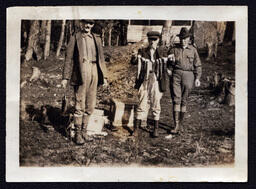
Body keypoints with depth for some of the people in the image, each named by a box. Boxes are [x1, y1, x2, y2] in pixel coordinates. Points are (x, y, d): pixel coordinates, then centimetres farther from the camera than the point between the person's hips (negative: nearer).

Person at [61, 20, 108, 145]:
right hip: (80, 74, -4)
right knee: (80, 106, -3)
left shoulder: (96, 39, 17)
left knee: (90, 106, 7)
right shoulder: (75, 38, 5)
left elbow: (101, 58, 17)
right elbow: (69, 58, 2)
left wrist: (104, 76, 11)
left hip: (94, 72, 4)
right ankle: (78, 133, 8)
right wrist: (65, 77, -4)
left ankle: (84, 130, 21)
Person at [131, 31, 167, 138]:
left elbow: (165, 66, 11)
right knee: (142, 104, 0)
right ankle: (136, 129, 6)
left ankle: (156, 129, 17)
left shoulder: (161, 52, 7)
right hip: (144, 81, 0)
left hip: (156, 82, 0)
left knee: (156, 105, 6)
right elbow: (133, 62, -4)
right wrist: (134, 57, -26)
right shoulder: (142, 52, 6)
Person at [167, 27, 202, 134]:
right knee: (176, 99, -8)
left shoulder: (193, 50, 10)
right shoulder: (174, 49, 10)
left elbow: (197, 65, 11)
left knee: (184, 100, 4)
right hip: (176, 74, 0)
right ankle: (176, 125, -8)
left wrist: (197, 78, 4)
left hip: (188, 75, 0)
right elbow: (169, 63, 14)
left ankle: (180, 123, 15)